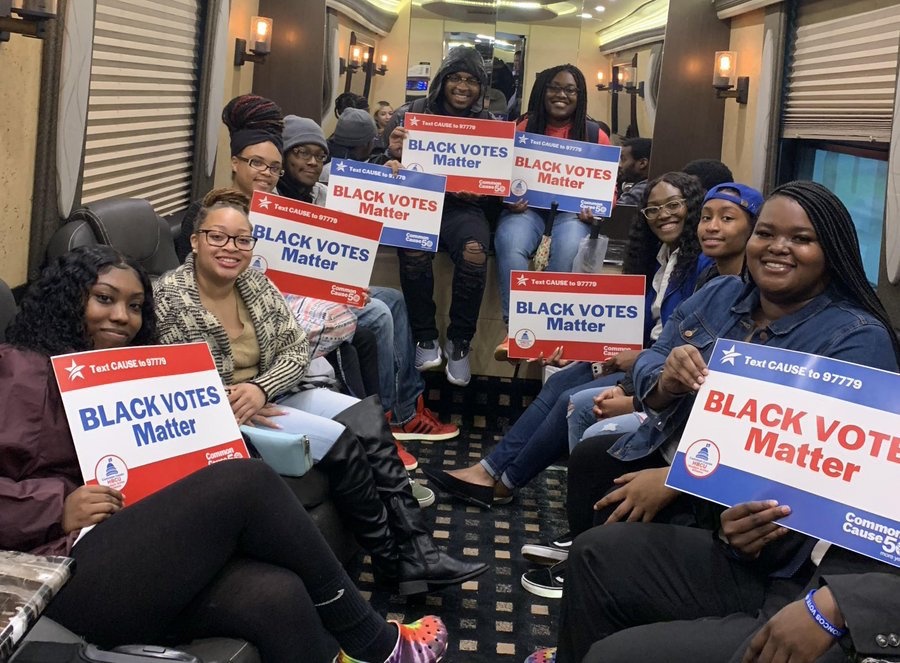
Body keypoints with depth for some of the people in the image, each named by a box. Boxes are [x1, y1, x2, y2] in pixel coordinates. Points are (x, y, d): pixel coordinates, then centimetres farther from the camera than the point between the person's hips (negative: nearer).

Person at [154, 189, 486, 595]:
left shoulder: (256, 284, 3)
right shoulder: (168, 299, -15)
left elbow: (296, 351, 3)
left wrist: (259, 388, -18)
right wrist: (231, 401, -23)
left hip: (269, 394, 7)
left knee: (369, 420, -12)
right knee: (338, 440, -21)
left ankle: (417, 553, -14)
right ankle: (392, 558, -4)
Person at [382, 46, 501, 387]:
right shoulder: (411, 113, 3)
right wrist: (394, 155, -21)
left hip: (463, 208, 1)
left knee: (474, 252, -31)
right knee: (414, 249, -34)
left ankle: (459, 342, -12)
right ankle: (425, 337, -13)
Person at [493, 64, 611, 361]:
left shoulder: (595, 135, 8)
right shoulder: (522, 128, 8)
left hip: (572, 212, 0)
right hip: (527, 207, 1)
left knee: (568, 249, -36)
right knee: (510, 244, -34)